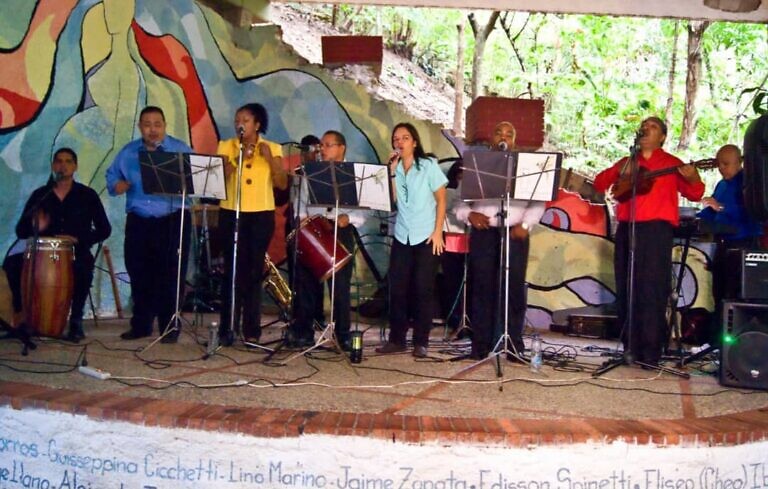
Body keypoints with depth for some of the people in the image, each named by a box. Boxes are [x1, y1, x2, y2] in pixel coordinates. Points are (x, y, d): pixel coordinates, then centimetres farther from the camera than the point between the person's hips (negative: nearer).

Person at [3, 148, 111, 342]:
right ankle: (22, 314, -7)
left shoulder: (87, 195, 2)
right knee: (11, 264, -22)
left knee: (84, 269, -36)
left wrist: (79, 239, -15)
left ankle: (76, 321, -17)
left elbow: (104, 230, 1)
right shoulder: (40, 195, 8)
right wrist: (35, 227, -17)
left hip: (76, 253, -3)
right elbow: (20, 231, 7)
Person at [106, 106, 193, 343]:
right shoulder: (128, 152, 11)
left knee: (170, 276, -2)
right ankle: (140, 324, 20)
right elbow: (112, 179, 14)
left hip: (173, 221, -3)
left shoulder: (181, 149, 1)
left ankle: (170, 326, 7)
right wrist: (118, 185, -8)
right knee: (139, 275, 8)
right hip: (138, 223, 4)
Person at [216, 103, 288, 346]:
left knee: (254, 271, 1)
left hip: (262, 215, 0)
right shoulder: (226, 146, 8)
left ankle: (252, 330, 7)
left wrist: (270, 159, -12)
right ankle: (228, 329, 2)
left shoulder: (273, 148, 7)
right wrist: (238, 158, -16)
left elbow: (282, 184, -1)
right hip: (231, 214, 0)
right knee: (232, 270, -4)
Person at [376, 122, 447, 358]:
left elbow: (441, 200, -2)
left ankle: (421, 342, 7)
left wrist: (438, 231, -10)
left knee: (423, 289, -1)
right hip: (402, 236, 3)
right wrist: (392, 171, -9)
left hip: (426, 237, -3)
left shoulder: (429, 166, -1)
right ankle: (396, 339, 9)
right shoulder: (395, 168, 8)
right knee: (397, 289, 1)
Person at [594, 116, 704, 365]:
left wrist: (692, 179, -17)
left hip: (657, 230, -4)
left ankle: (650, 352, -5)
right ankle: (631, 347, 10)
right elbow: (599, 184, 15)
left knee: (653, 290, -8)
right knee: (625, 290, 3)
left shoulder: (671, 164, 9)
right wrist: (619, 173, -3)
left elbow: (694, 194, 5)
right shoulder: (626, 162, 20)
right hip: (626, 229, 4)